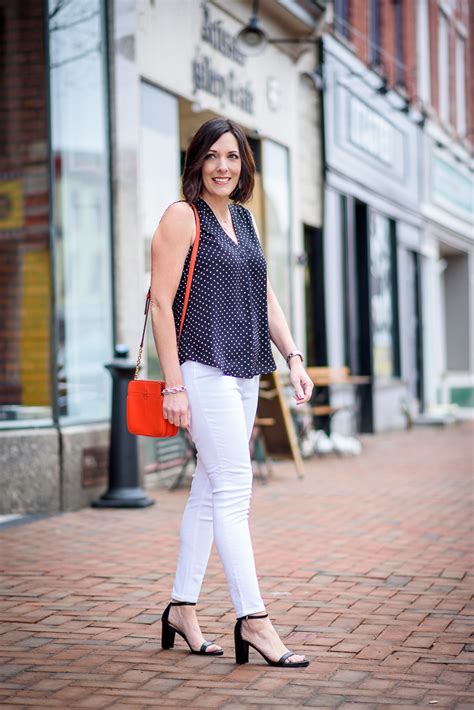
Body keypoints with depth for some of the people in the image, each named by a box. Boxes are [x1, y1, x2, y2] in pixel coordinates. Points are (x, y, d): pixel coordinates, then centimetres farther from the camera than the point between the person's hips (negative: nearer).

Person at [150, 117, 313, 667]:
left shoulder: (243, 218, 18)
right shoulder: (182, 217, -5)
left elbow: (265, 298, 20)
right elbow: (161, 302, -11)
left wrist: (293, 358, 9)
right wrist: (173, 384, -16)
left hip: (243, 372, 8)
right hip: (203, 368, -8)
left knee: (209, 489, 11)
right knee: (234, 488, -12)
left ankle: (182, 608, 19)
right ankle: (252, 618, -10)